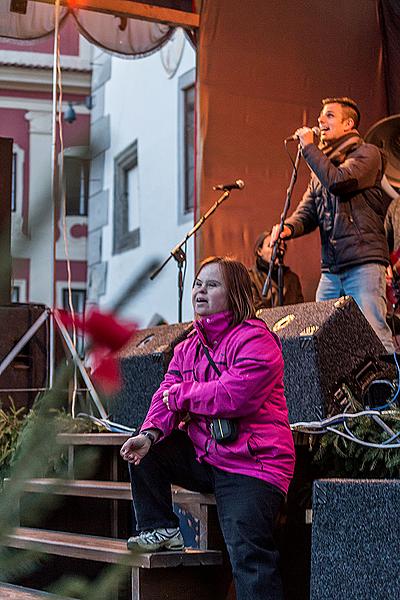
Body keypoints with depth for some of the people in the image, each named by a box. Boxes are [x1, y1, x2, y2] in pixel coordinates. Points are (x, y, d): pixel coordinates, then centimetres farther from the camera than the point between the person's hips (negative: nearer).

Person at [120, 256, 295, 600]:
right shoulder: (188, 347, 16)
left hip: (251, 463, -8)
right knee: (142, 451, 4)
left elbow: (234, 395, -25)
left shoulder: (254, 339, -11)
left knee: (248, 552, -21)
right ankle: (162, 531, 13)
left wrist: (182, 394, -10)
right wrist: (150, 433, -16)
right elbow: (167, 396, 5)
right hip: (202, 456, 8)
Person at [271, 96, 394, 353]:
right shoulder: (322, 163, 24)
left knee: (374, 334, -17)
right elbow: (308, 212, 17)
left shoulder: (367, 153, 2)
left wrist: (309, 147, -4)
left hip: (364, 263, -7)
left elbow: (338, 181, -16)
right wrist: (289, 227, -6)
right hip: (331, 269, 7)